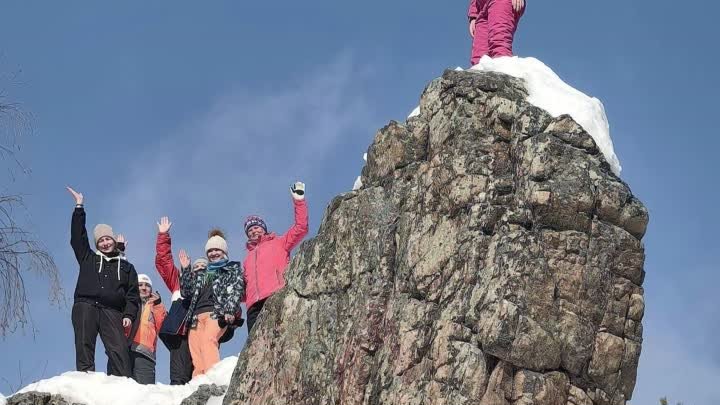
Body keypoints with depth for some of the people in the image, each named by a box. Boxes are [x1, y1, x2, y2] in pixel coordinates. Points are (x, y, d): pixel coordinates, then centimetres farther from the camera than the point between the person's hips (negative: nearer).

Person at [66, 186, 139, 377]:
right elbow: (77, 237, 17)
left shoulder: (126, 267, 23)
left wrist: (129, 315, -1)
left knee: (119, 351, -17)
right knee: (84, 348, -14)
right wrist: (79, 207, 15)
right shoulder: (88, 259, 24)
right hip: (85, 306, 1)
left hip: (112, 311, -1)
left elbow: (133, 294, 16)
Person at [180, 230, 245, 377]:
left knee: (209, 340, -34)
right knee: (197, 358, -12)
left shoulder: (233, 268, 18)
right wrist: (186, 270, 15)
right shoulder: (200, 271, 32)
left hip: (218, 312, -6)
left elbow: (237, 290, 3)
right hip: (197, 315, 6)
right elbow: (187, 292, 25)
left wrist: (230, 310, -13)